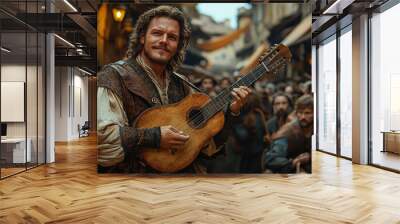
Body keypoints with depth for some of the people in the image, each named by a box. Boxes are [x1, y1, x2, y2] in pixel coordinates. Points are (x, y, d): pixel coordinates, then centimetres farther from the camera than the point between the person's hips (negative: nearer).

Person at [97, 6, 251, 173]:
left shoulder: (181, 85, 12)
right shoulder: (114, 76, -5)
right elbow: (100, 138, -17)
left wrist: (230, 112, 2)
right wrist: (154, 137, -20)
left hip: (186, 170, 4)